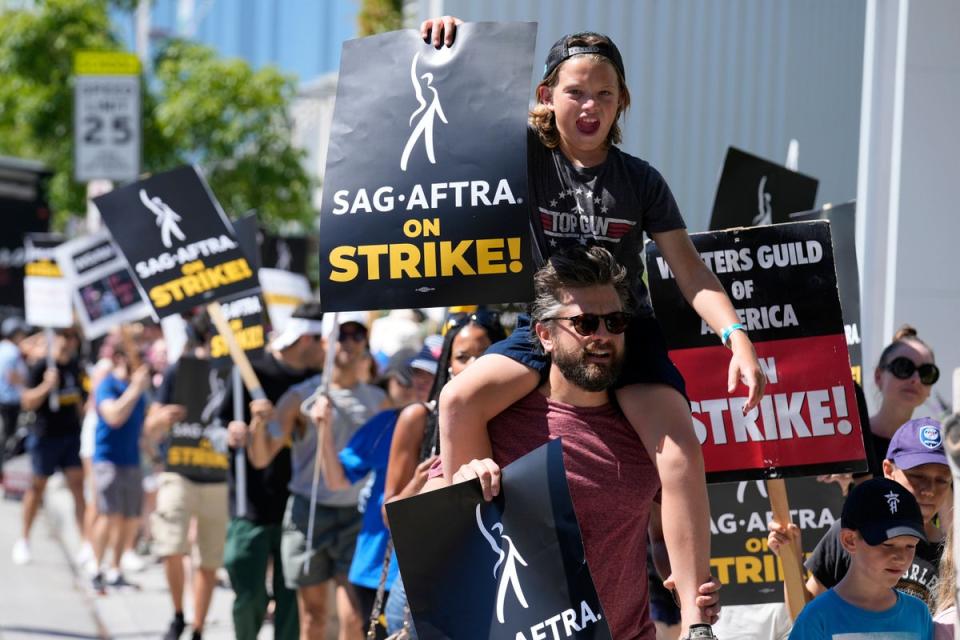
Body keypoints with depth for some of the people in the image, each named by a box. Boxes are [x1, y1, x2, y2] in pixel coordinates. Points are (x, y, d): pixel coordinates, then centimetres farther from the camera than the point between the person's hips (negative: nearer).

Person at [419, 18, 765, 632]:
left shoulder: (641, 181, -2)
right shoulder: (528, 156, -1)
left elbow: (688, 268, -6)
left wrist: (737, 335, -21)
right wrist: (449, 48, -19)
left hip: (630, 333, -1)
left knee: (680, 447, -24)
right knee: (460, 399, -25)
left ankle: (695, 616, -21)